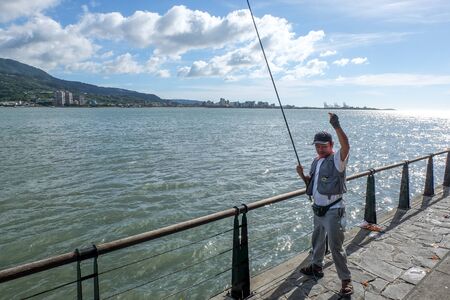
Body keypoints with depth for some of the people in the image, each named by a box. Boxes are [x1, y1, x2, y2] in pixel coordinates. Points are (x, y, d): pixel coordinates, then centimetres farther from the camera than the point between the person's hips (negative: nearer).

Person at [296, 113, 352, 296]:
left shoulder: (337, 159, -16)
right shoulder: (316, 162, 9)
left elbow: (346, 145, -38)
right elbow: (311, 183, 16)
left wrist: (336, 126, -47)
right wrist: (302, 175, -3)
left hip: (333, 211, -8)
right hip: (318, 210, 8)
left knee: (336, 247, 0)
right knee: (317, 240, 24)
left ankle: (346, 280, 19)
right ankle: (317, 267, 46)